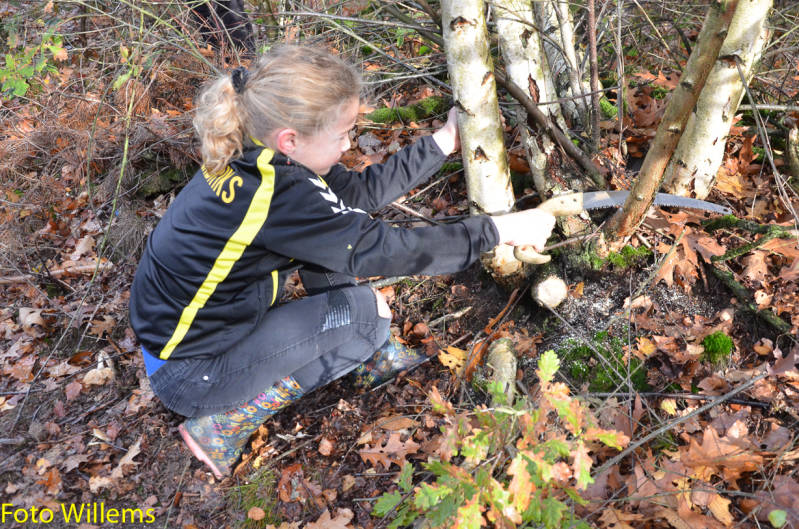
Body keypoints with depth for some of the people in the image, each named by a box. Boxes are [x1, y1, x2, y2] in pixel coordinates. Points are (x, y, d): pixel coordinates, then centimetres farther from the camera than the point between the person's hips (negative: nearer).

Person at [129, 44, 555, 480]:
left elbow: (361, 189, 1)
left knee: (332, 242, 4)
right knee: (366, 314, -11)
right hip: (190, 374, -8)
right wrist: (498, 230, -17)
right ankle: (225, 426, -4)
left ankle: (374, 359, 15)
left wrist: (443, 142, 1)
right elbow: (385, 249, -24)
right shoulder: (277, 195, -32)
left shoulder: (252, 157, -6)